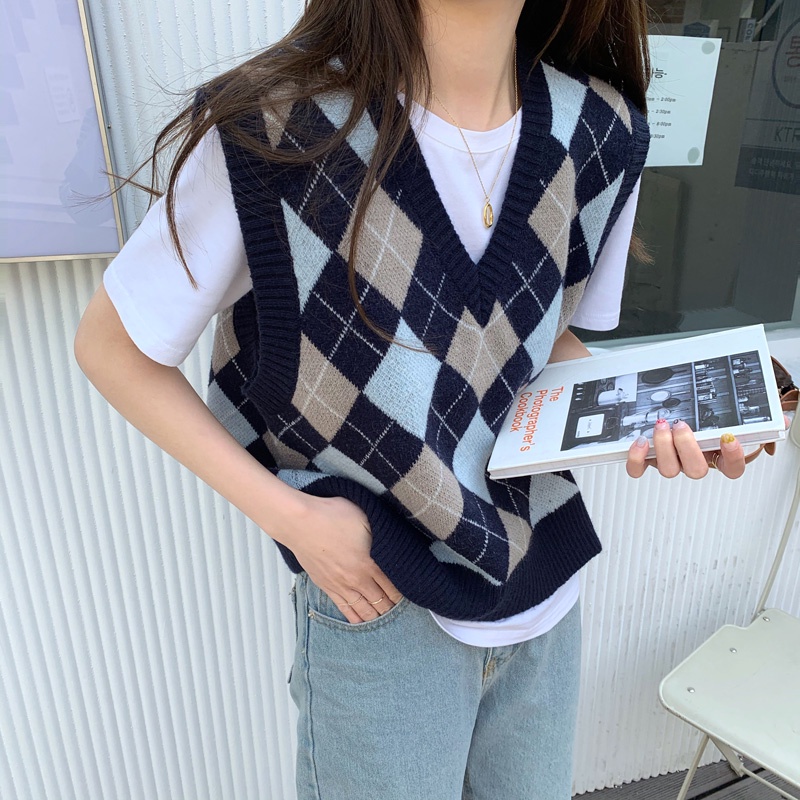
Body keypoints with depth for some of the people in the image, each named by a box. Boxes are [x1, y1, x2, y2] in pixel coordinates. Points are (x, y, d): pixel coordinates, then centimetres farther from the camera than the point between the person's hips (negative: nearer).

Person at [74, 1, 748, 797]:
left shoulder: (601, 133, -5)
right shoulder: (272, 132, -20)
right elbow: (111, 348, -9)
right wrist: (288, 516, -16)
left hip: (544, 585, 5)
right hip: (377, 603, -4)